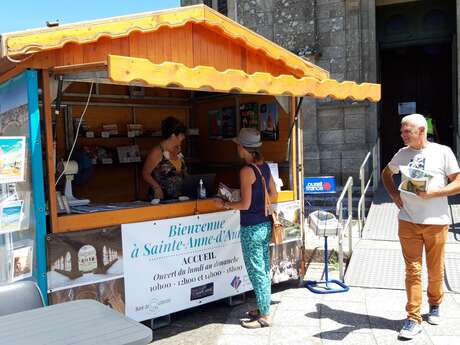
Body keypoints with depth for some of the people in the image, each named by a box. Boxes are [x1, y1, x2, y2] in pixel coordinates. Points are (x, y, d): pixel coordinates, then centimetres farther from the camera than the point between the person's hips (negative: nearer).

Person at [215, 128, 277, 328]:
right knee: (264, 269, 16)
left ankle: (263, 317, 10)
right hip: (265, 224, 9)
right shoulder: (264, 166, 6)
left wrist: (226, 205, -4)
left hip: (251, 228, -9)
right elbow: (273, 194, 14)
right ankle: (264, 309, 29)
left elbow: (245, 204, -19)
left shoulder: (246, 171, -19)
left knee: (256, 271, 1)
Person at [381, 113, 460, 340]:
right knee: (412, 270, 1)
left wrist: (433, 193, -18)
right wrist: (394, 195, 8)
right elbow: (386, 173, 24)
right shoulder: (402, 153, 8)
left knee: (436, 271, 11)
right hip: (408, 221, 2)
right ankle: (413, 319, 7)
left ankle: (434, 305, 37)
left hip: (436, 221, -2)